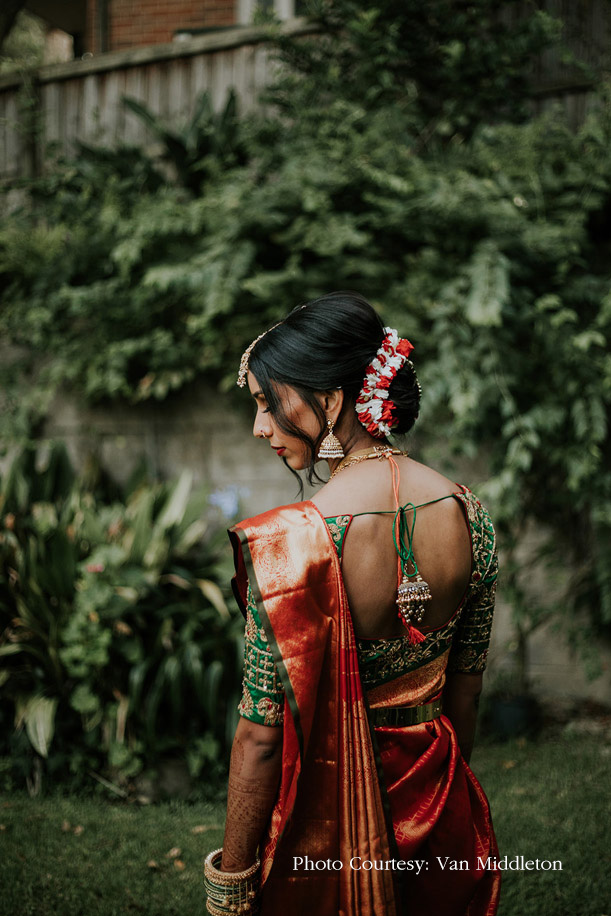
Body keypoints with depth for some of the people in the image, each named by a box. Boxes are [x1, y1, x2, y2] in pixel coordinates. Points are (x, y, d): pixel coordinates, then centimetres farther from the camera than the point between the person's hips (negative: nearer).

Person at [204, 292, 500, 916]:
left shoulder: (291, 544, -26)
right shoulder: (468, 514, -9)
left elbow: (262, 736, -20)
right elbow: (466, 690, 3)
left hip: (326, 815, -5)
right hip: (432, 803, 5)